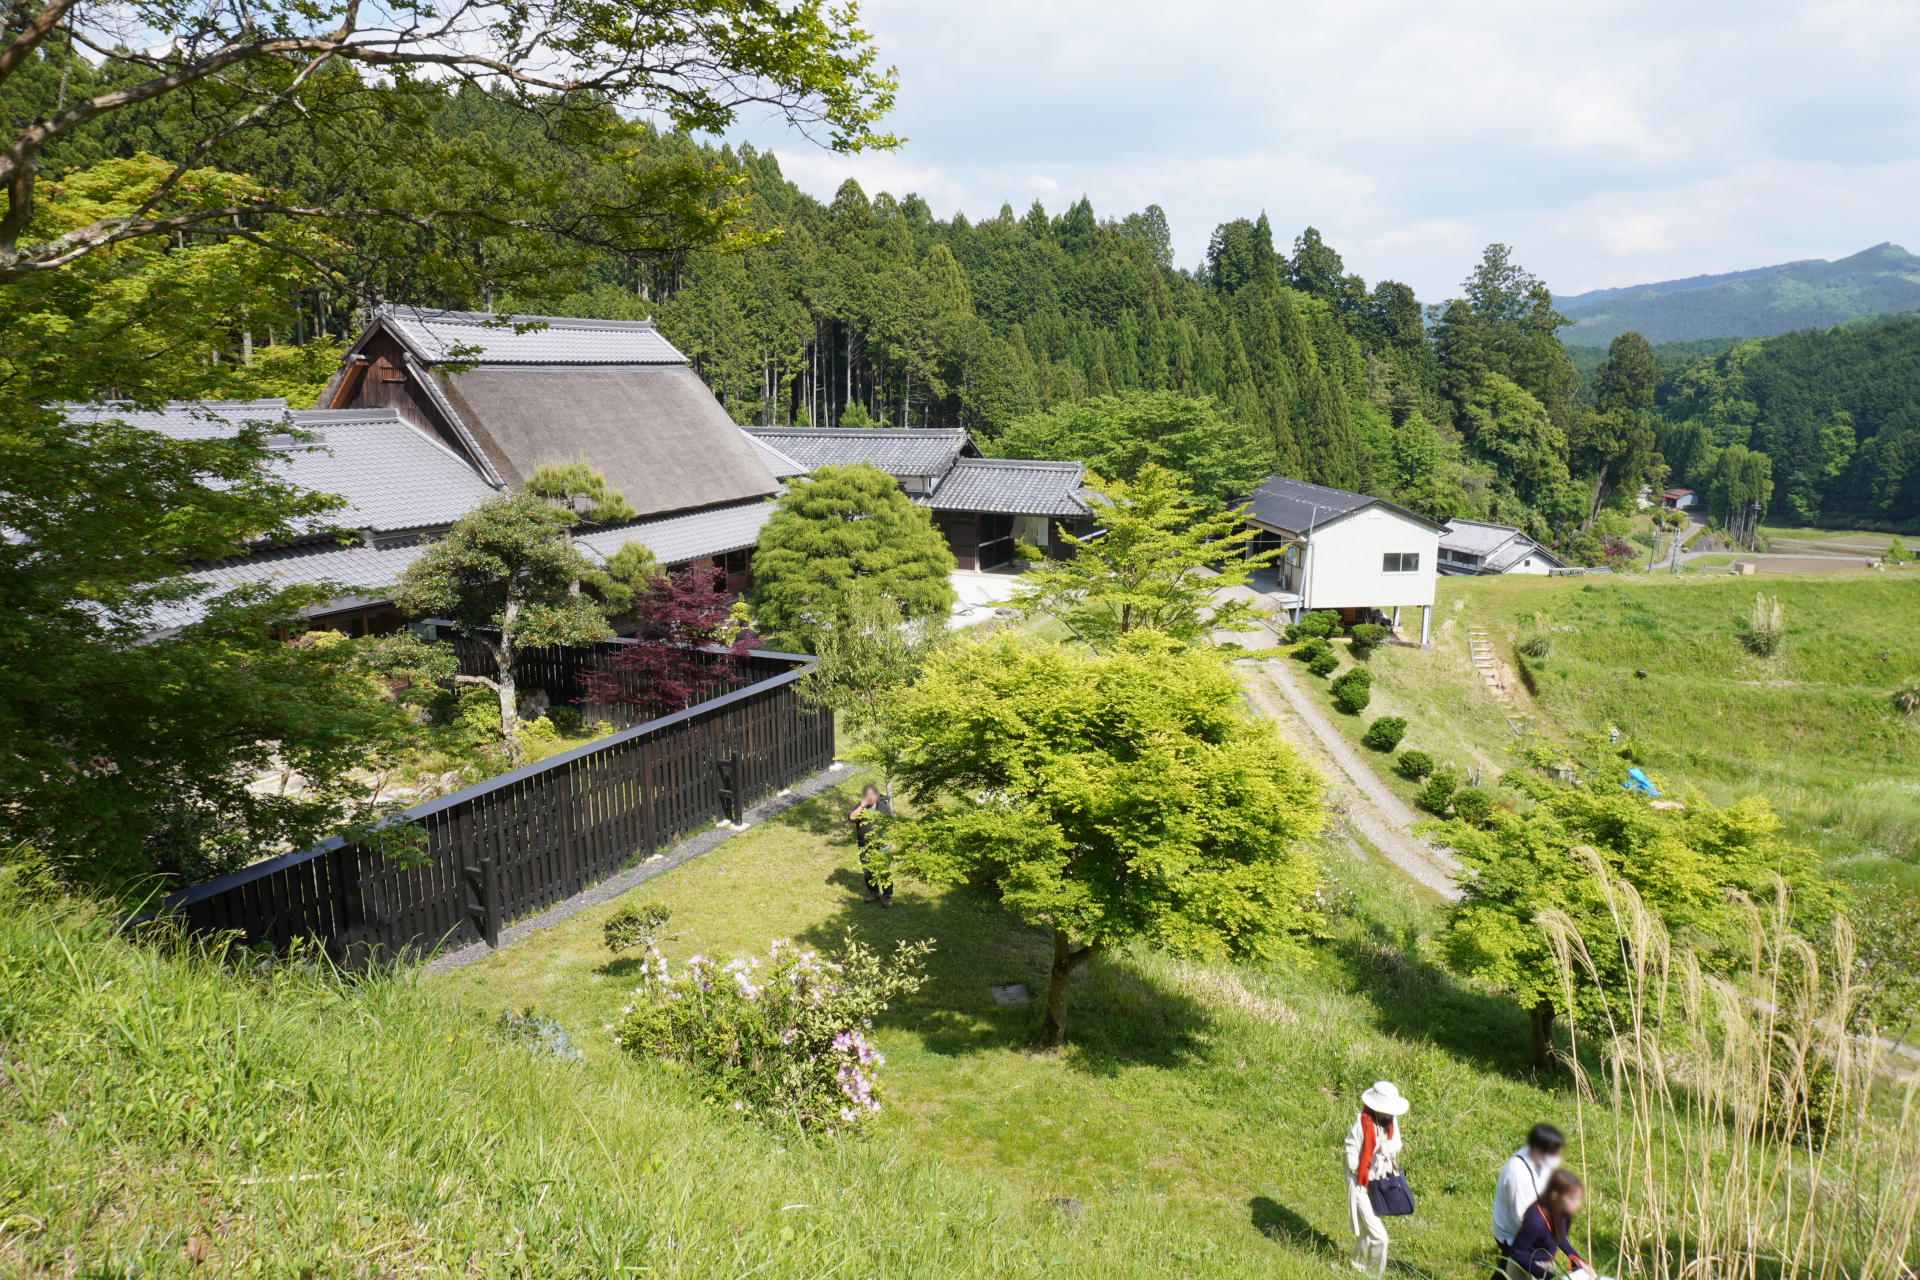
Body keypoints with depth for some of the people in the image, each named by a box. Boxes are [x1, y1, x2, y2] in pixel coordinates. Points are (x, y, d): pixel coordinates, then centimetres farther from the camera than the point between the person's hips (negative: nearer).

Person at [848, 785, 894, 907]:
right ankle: (874, 893, 32)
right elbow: (851, 818, -20)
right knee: (868, 872, 14)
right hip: (864, 848, 2)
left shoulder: (884, 806, -2)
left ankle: (888, 896, 9)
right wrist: (862, 807, -26)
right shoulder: (860, 808, -1)